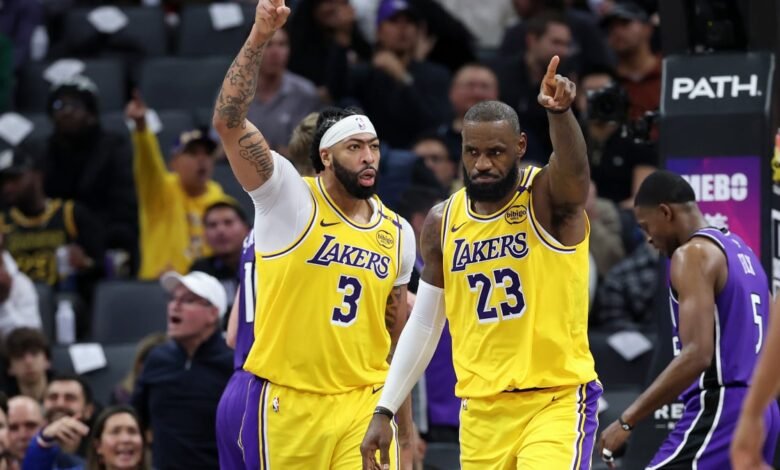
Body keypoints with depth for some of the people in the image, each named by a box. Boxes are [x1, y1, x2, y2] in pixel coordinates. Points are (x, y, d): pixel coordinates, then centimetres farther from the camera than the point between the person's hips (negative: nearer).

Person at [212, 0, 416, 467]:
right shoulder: (292, 200, -5)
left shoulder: (398, 232, 9)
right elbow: (228, 120, -17)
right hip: (288, 399, -3)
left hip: (364, 402, 4)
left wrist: (404, 423, 18)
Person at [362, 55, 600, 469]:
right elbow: (424, 325, 13)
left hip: (556, 401, -5)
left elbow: (574, 167, -33)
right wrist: (384, 411, 10)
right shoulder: (443, 222, 6)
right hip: (481, 410, 5)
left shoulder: (548, 197, -8)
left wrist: (559, 112, -54)